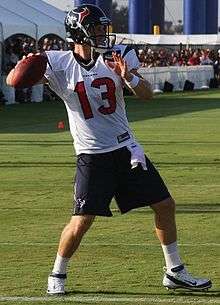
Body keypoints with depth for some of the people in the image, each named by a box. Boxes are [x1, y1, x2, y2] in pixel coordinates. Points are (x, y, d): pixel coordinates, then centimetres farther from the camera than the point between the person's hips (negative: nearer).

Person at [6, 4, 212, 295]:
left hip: (126, 149, 5)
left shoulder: (112, 61, 1)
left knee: (165, 205, 6)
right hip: (92, 158, -4)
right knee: (82, 221, -11)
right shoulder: (59, 64, -8)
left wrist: (128, 77, -20)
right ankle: (57, 275, 13)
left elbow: (147, 95, 0)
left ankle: (174, 272, 20)